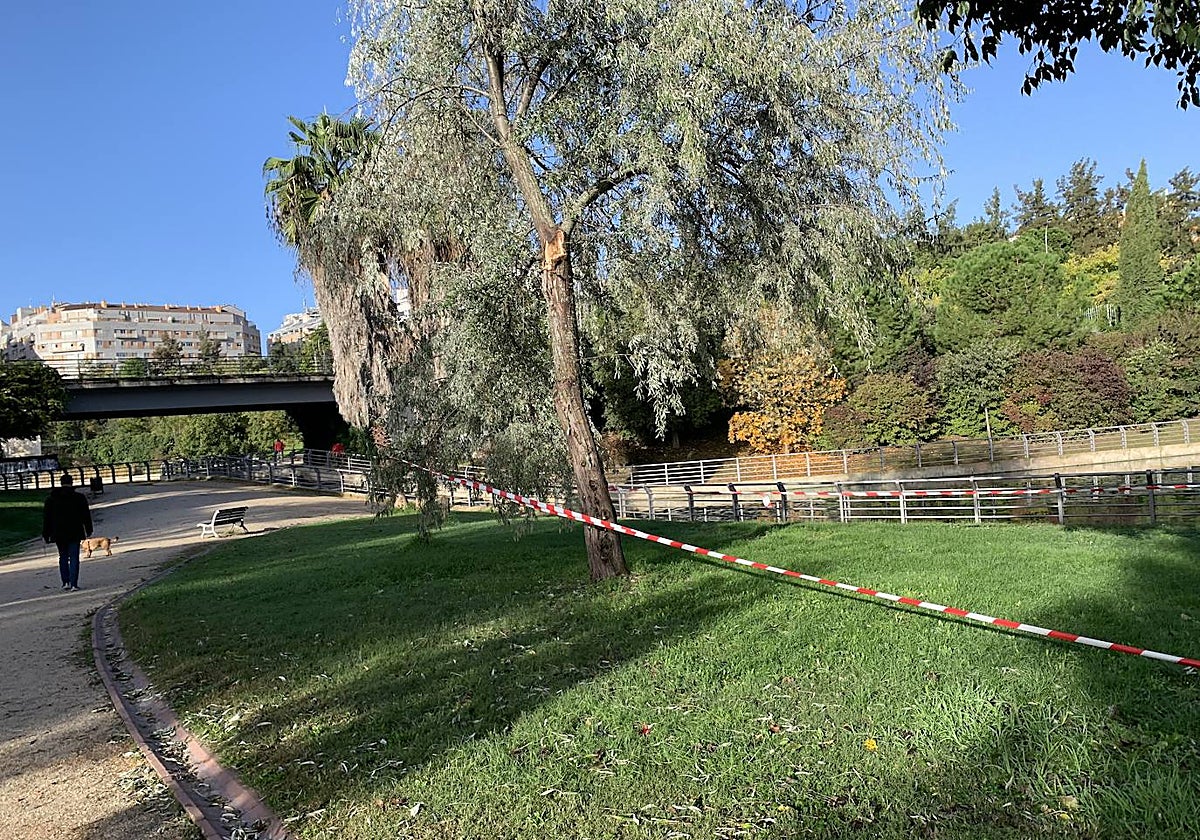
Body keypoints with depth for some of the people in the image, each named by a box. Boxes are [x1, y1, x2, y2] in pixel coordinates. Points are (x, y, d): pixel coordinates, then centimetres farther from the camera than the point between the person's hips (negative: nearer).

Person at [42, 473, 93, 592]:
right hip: (75, 533, -2)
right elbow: (86, 515, 1)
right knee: (74, 558, -1)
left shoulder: (51, 498, 3)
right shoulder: (79, 497, -4)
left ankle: (66, 582, 8)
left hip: (58, 534, 2)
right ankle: (73, 584, -6)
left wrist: (46, 534, 11)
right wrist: (88, 530, 11)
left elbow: (46, 517, 6)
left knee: (63, 557, 15)